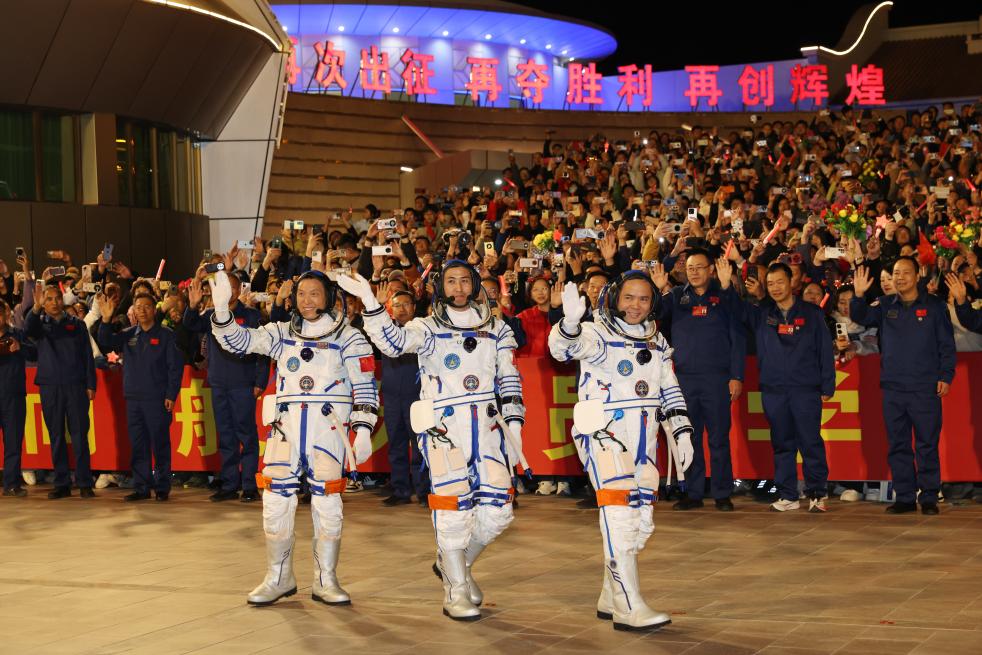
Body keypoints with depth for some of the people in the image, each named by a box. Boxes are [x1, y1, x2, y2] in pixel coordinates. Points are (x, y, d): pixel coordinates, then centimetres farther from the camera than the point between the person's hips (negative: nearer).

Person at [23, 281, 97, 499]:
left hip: (76, 386, -1)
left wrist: (90, 385, -1)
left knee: (80, 436, -3)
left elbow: (88, 356, 8)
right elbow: (28, 330, -15)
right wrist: (36, 308, -31)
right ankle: (62, 483, 9)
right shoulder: (40, 324, 10)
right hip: (50, 387, 1)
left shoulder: (77, 324, 10)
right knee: (56, 437, 4)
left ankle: (85, 483, -1)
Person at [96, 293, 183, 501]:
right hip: (133, 398, 4)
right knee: (137, 445, 6)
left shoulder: (166, 335, 1)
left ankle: (162, 487, 6)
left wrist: (171, 395, -9)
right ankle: (141, 487, 12)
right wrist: (106, 320, -17)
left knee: (160, 444, -1)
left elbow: (175, 367, -2)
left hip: (158, 399, -4)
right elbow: (106, 343, -1)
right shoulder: (128, 335, 12)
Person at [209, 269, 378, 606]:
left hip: (328, 427, -3)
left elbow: (365, 387, 0)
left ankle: (326, 581, 11)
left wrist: (363, 431, -9)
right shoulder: (282, 333, 13)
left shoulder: (348, 337, 3)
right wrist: (221, 307, -12)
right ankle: (279, 578, 16)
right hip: (285, 426, 3)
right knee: (276, 502, 2)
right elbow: (238, 340, 4)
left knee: (327, 504, -1)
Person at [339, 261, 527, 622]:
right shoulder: (428, 328, 4)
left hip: (487, 425, 4)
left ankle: (454, 563, 26)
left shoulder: (496, 328, 14)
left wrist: (513, 423, 4)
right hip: (444, 426, -3)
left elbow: (509, 380, 14)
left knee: (497, 508, 0)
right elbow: (393, 341, -16)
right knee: (454, 507, -8)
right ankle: (456, 590, 7)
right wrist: (369, 301, -28)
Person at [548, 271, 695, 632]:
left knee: (640, 520, 10)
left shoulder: (657, 342, 14)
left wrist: (681, 432, 13)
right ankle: (629, 608, -19)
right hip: (603, 435, -7)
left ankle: (611, 598, 24)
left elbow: (671, 391, 21)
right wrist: (570, 322, -51)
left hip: (642, 440, 8)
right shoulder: (598, 334, -8)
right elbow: (565, 347, -29)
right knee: (619, 515, -18)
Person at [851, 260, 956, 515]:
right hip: (893, 388, 3)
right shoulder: (885, 305, 10)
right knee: (898, 446, 6)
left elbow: (947, 345, 3)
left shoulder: (934, 305, 3)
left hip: (925, 389, -3)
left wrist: (945, 376, -5)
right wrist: (859, 295, -23)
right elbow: (860, 318, -4)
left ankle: (929, 498, 5)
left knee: (927, 445, -1)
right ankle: (904, 497, 12)